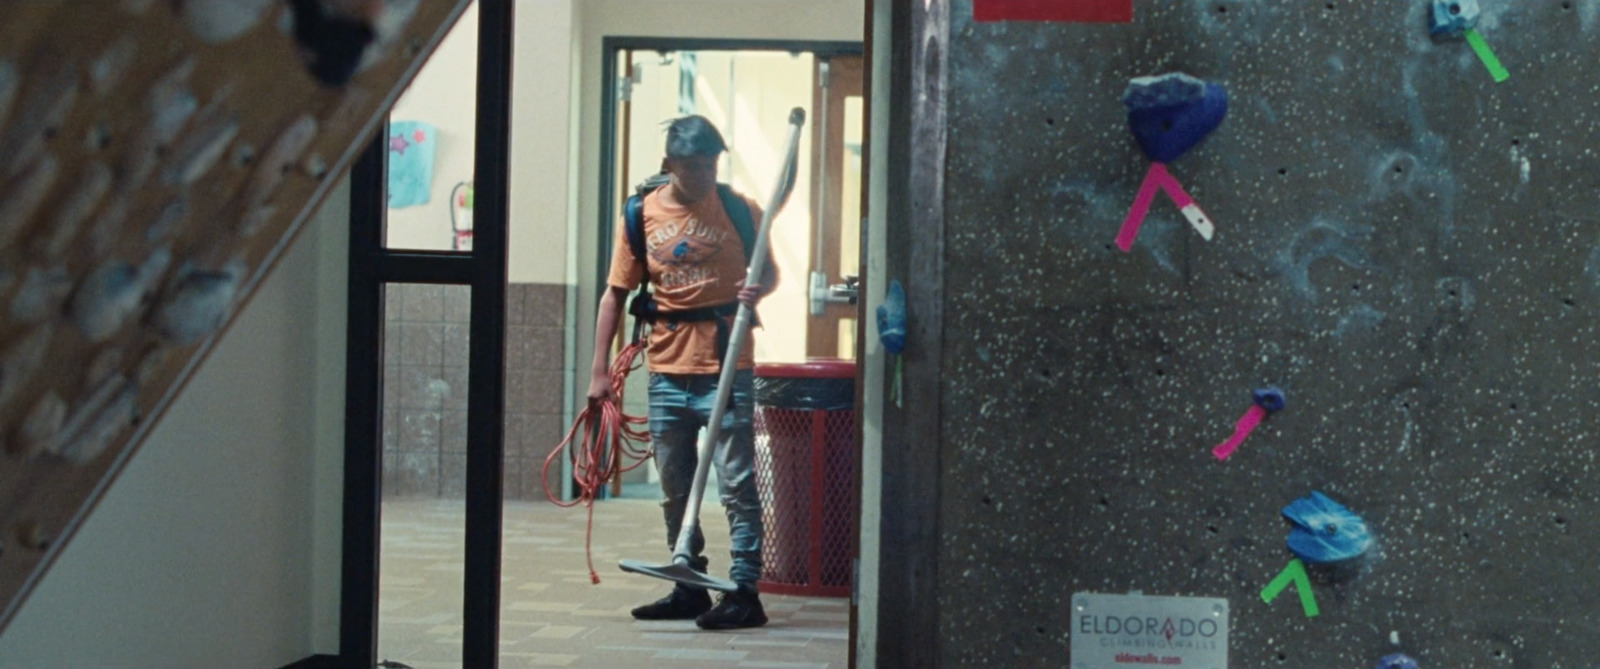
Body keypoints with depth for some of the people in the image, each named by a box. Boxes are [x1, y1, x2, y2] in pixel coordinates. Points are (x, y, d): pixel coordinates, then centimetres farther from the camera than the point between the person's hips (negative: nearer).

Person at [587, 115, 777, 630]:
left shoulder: (739, 210, -1)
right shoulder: (642, 214, 3)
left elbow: (769, 270, 11)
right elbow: (615, 294, 7)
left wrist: (759, 289, -14)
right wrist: (601, 369, 3)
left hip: (726, 369, -3)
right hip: (667, 371, 3)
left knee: (737, 486, -4)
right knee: (675, 491, 12)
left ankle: (744, 592, 0)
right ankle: (690, 589, 23)